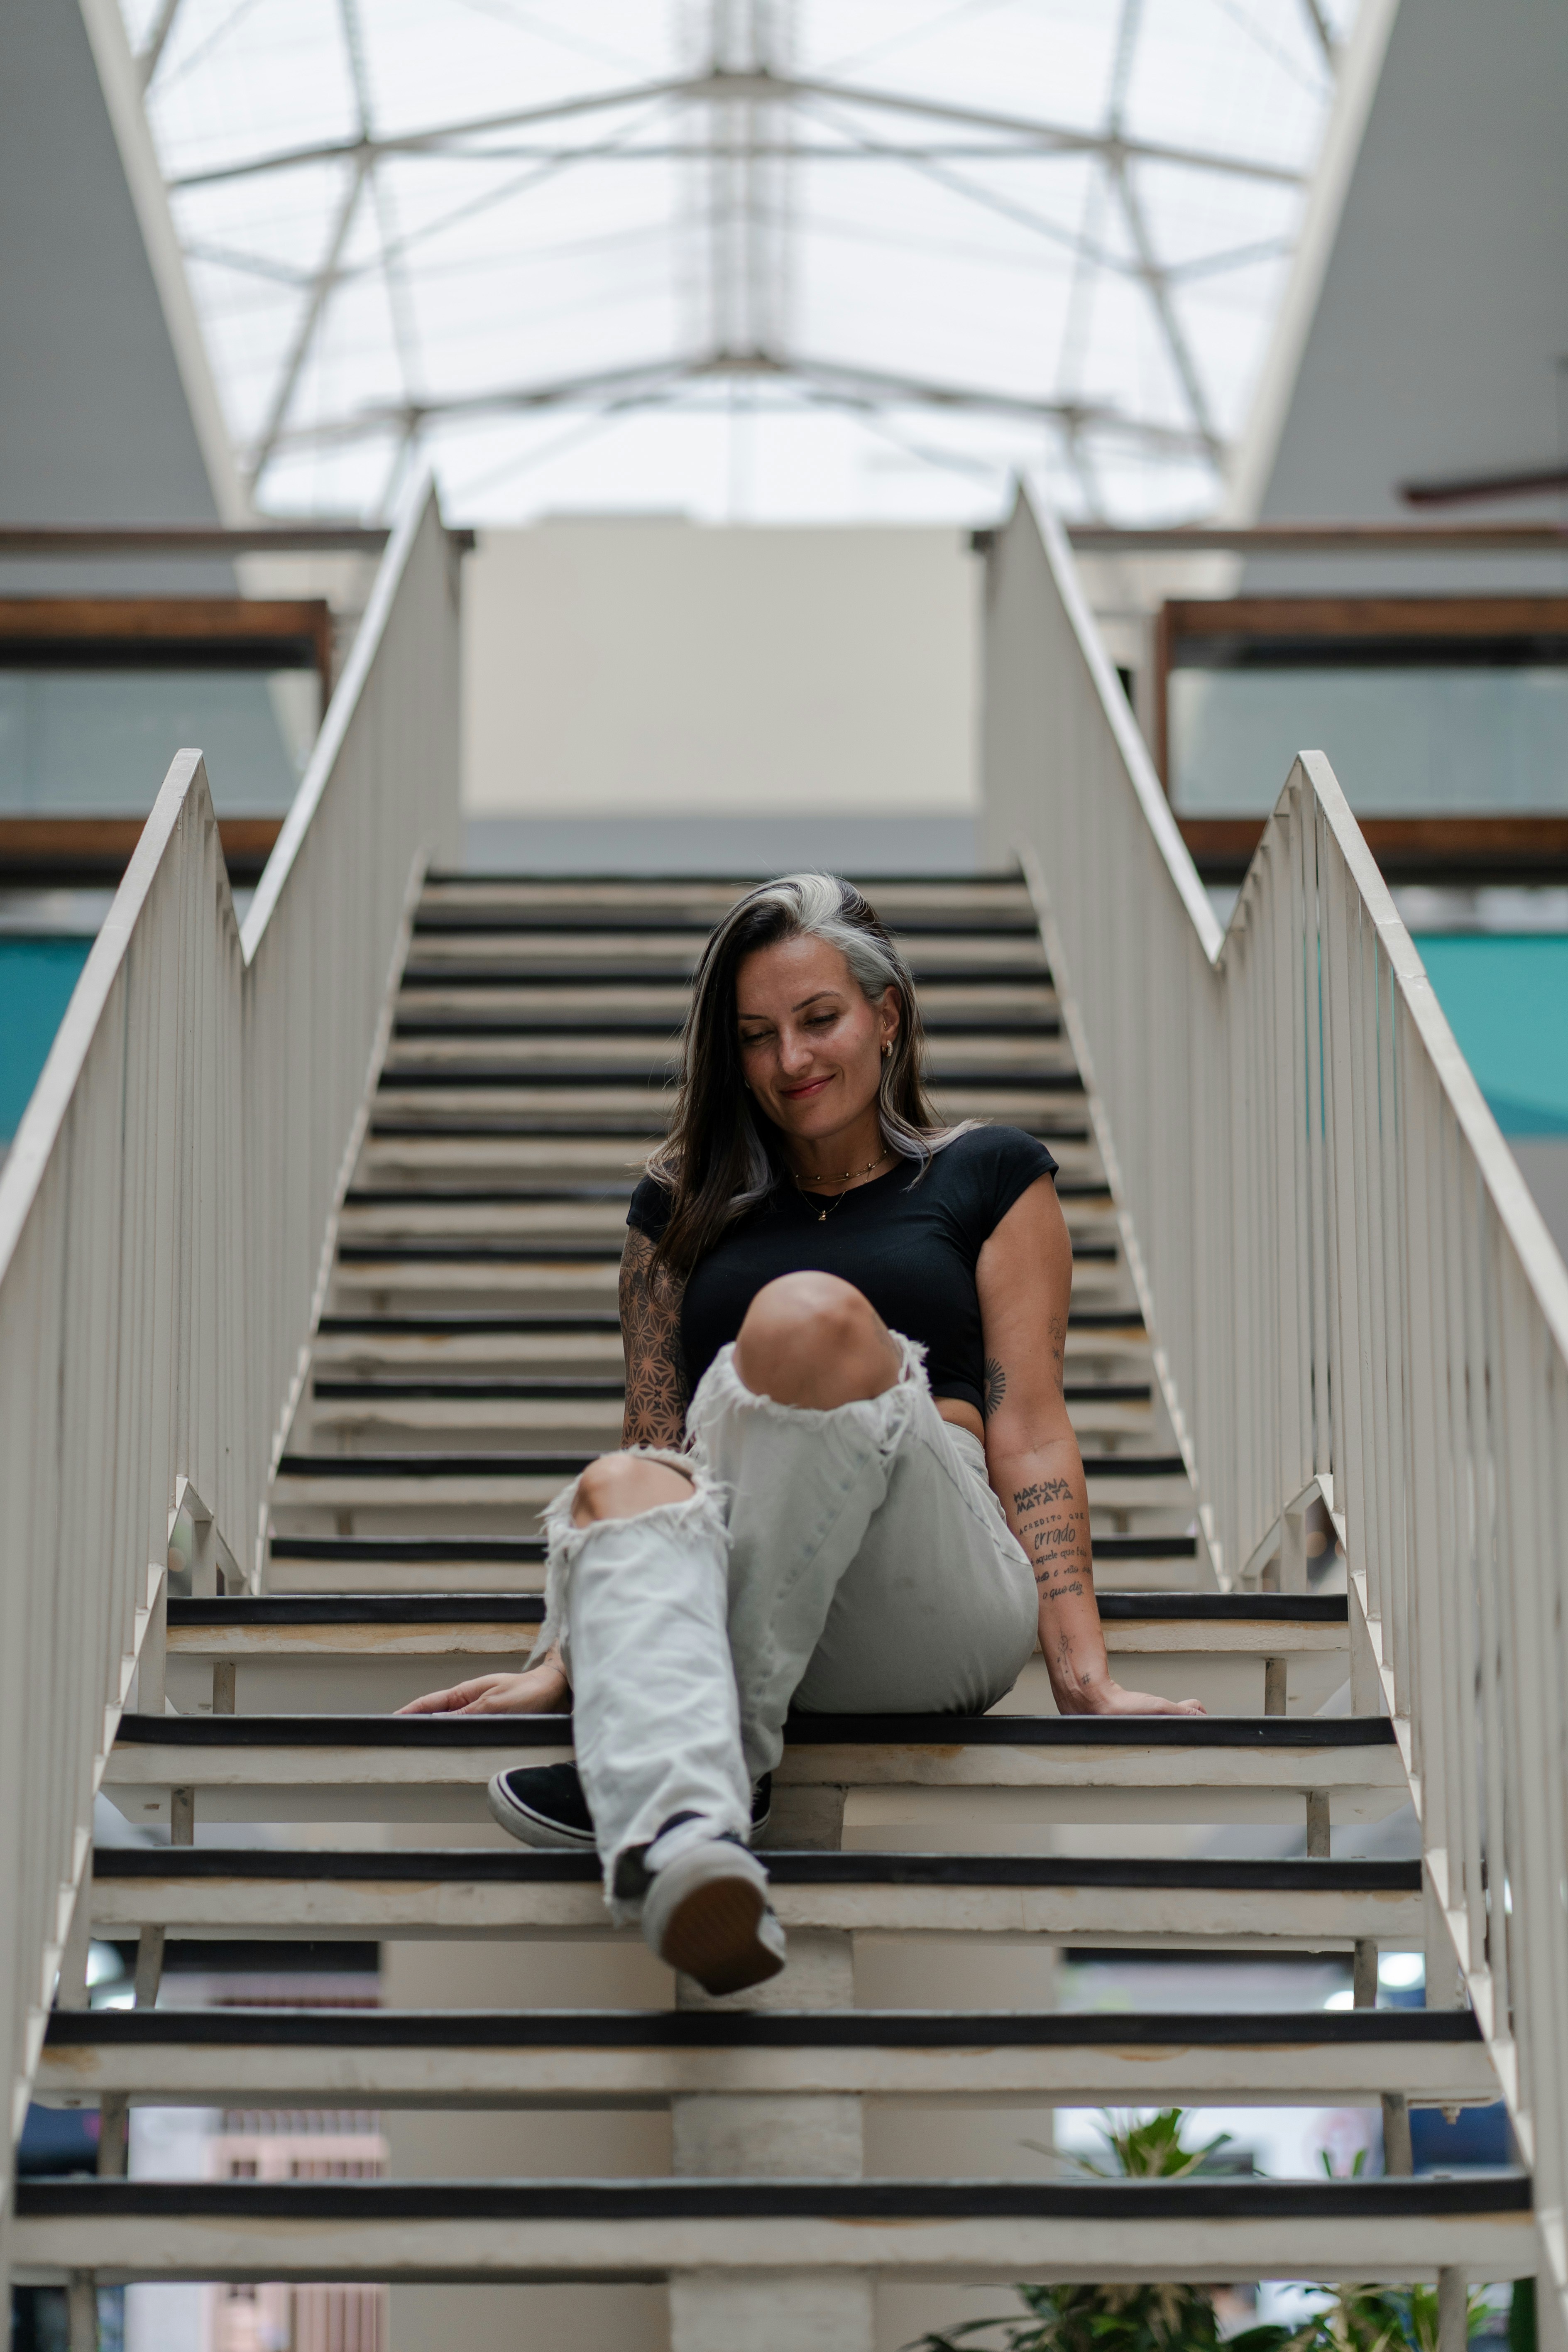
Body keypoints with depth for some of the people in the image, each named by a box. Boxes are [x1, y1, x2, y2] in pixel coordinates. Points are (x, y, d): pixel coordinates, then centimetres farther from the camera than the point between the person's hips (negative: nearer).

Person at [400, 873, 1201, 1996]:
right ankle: (684, 1831, -61)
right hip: (748, 1604, 2)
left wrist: (1084, 1674, -5)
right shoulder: (683, 1205, 24)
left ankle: (677, 1758, -27)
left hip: (940, 1616, -2)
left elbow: (1029, 1434, 7)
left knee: (812, 1316, -29)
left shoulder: (989, 1176, 17)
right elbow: (655, 1440, 18)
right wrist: (564, 1662, 5)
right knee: (620, 1487, -33)